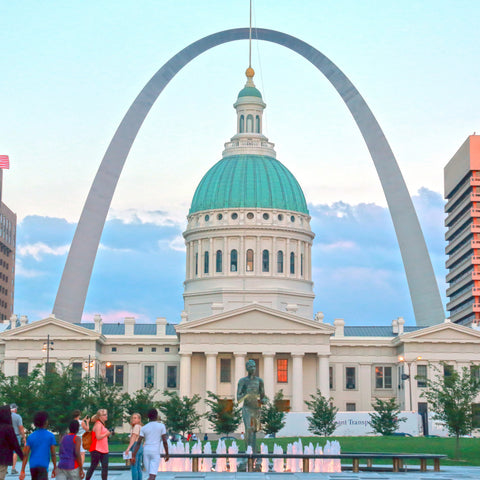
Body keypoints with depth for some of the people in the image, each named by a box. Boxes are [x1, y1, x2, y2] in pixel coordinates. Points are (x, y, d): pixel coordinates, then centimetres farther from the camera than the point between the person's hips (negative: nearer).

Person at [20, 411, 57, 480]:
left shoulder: (30, 436, 7)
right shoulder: (50, 436, -1)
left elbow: (25, 454, 1)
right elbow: (53, 454, -4)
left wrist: (22, 471, 0)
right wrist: (55, 468, 7)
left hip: (33, 466, 5)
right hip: (43, 466, -4)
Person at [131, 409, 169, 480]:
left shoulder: (144, 428, 5)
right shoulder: (161, 426, -1)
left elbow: (138, 443, -3)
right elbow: (165, 441, -4)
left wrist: (134, 456, -4)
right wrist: (167, 454, 7)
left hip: (146, 452, 4)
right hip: (155, 452, -4)